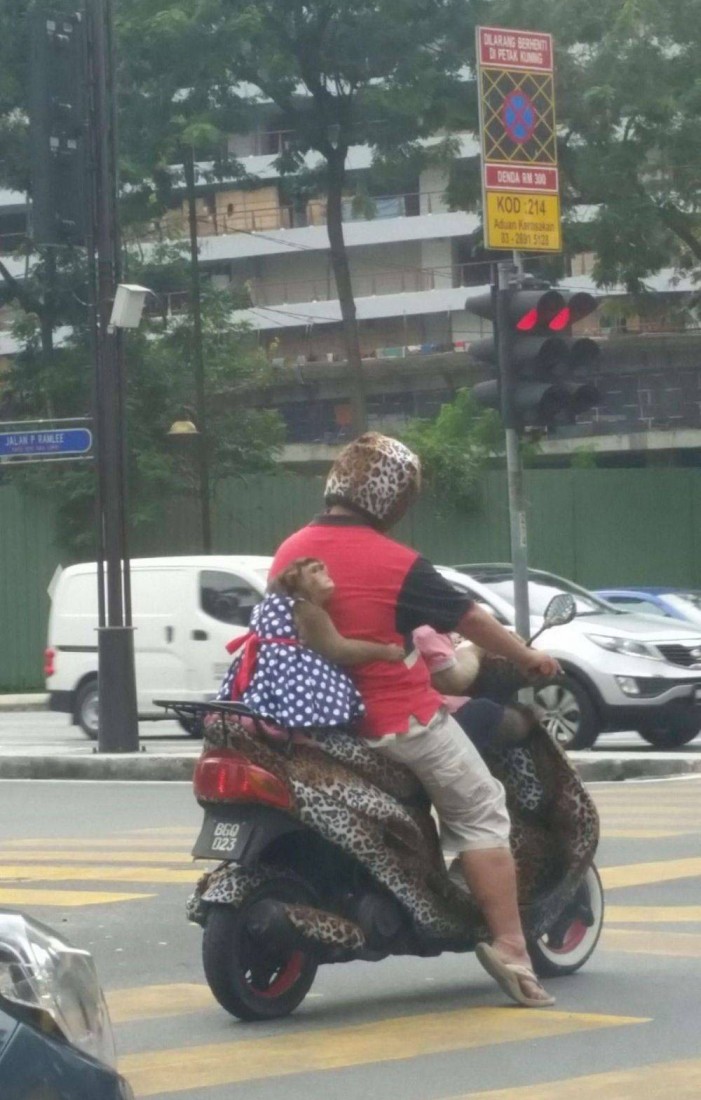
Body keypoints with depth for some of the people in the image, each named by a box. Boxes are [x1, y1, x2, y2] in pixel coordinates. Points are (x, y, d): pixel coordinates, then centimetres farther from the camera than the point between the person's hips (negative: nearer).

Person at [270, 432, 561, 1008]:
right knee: (482, 815, 2)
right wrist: (529, 659, 11)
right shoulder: (397, 565, -15)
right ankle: (509, 944, -8)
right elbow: (471, 620, -4)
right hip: (400, 718, -7)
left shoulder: (288, 553, 2)